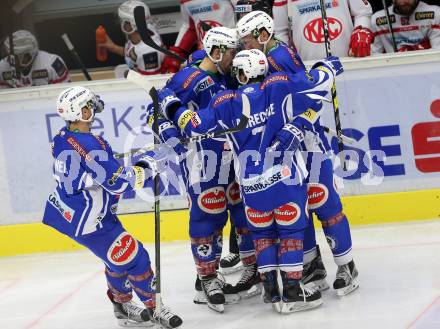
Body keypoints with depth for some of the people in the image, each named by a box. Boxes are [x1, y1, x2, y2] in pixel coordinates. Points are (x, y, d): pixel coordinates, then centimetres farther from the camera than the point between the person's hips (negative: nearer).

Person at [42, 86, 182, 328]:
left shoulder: (61, 140, 3)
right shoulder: (89, 144, -26)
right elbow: (118, 181, -24)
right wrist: (144, 168, -10)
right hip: (87, 221, -10)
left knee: (118, 255, 22)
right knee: (133, 258, 1)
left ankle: (122, 306, 32)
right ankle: (154, 309, 14)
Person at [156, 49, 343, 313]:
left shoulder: (226, 103, -2)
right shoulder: (279, 86, -6)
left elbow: (194, 125, -1)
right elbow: (319, 83, -6)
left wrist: (170, 104, 15)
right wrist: (328, 68, 16)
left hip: (252, 183, 2)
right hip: (287, 176, -2)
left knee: (262, 231, 19)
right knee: (291, 230, 6)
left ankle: (270, 288, 16)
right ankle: (292, 291, 3)